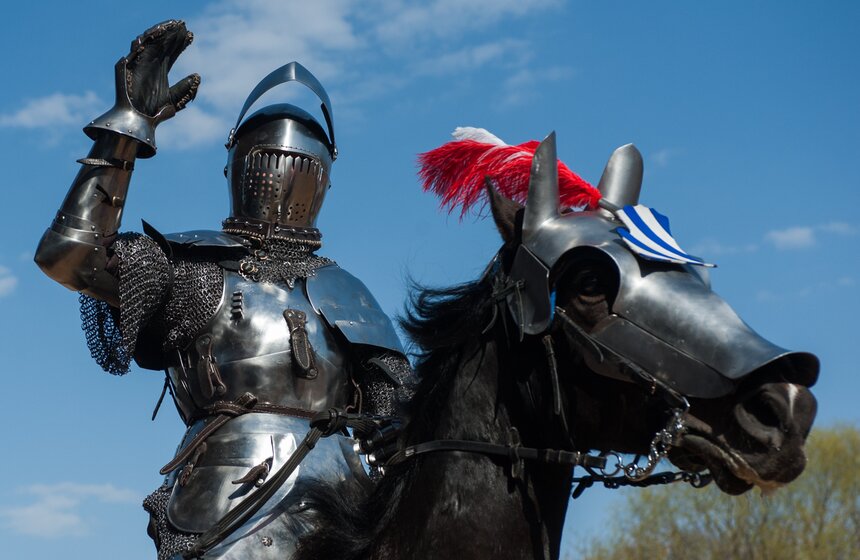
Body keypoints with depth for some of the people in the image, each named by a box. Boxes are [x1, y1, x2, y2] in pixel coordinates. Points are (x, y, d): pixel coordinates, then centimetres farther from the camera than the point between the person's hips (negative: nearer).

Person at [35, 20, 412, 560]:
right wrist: (129, 125, -7)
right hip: (226, 509, -3)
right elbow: (69, 257, -7)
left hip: (335, 508, 4)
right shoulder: (191, 265, 9)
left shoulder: (343, 291, 21)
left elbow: (398, 413, 18)